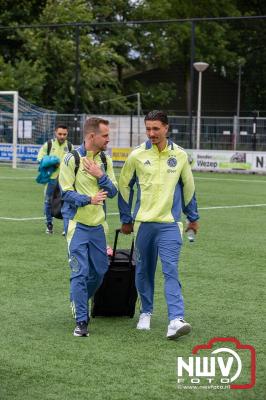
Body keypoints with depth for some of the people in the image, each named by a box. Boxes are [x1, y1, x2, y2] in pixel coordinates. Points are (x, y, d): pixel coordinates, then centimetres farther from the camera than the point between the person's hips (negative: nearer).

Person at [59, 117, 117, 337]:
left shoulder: (105, 160, 7)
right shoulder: (72, 159, -8)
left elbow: (113, 191, 4)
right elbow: (66, 193, -11)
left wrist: (101, 176, -13)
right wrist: (89, 199, -25)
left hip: (98, 226, 5)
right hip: (78, 225, -5)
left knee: (99, 272, 12)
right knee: (80, 273, -8)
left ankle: (79, 303, 37)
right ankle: (81, 321, -2)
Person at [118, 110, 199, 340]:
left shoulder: (179, 155, 2)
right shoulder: (137, 155, 0)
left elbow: (188, 187, 14)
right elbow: (124, 187, 9)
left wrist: (193, 217, 18)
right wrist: (126, 219, 10)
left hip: (170, 224, -1)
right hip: (143, 223, 1)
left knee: (171, 270, -12)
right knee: (144, 271, 10)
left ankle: (176, 320, -19)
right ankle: (146, 312, 28)